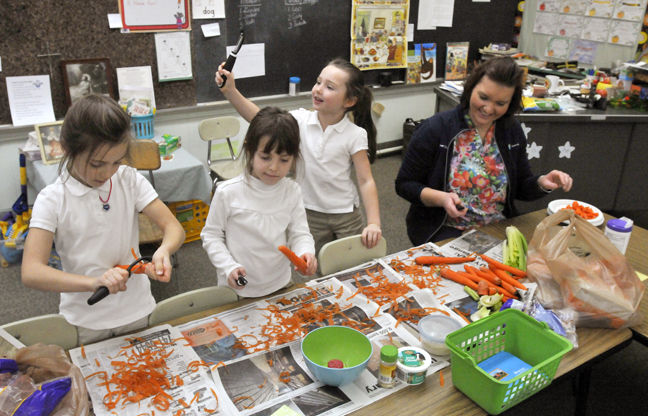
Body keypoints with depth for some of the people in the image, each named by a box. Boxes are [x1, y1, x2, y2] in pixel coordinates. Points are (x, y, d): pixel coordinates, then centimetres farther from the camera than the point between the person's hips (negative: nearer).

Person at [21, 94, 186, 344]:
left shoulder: (130, 180, -7)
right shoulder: (53, 200, -14)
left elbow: (173, 227, -10)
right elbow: (31, 273, -23)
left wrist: (164, 250, -34)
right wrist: (94, 282, -39)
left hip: (136, 311, 2)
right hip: (86, 323, -2)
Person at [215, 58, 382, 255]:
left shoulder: (355, 135, -13)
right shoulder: (301, 120, -8)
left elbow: (366, 181, -12)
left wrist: (374, 223, -20)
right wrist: (230, 91, -33)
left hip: (346, 216, -1)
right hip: (309, 214, 1)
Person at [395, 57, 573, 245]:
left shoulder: (512, 131, 5)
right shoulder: (435, 129, -10)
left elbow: (520, 188, 14)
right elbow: (404, 184, -7)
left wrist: (542, 183, -8)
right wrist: (441, 198, -23)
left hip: (499, 228, 5)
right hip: (447, 231, -5)